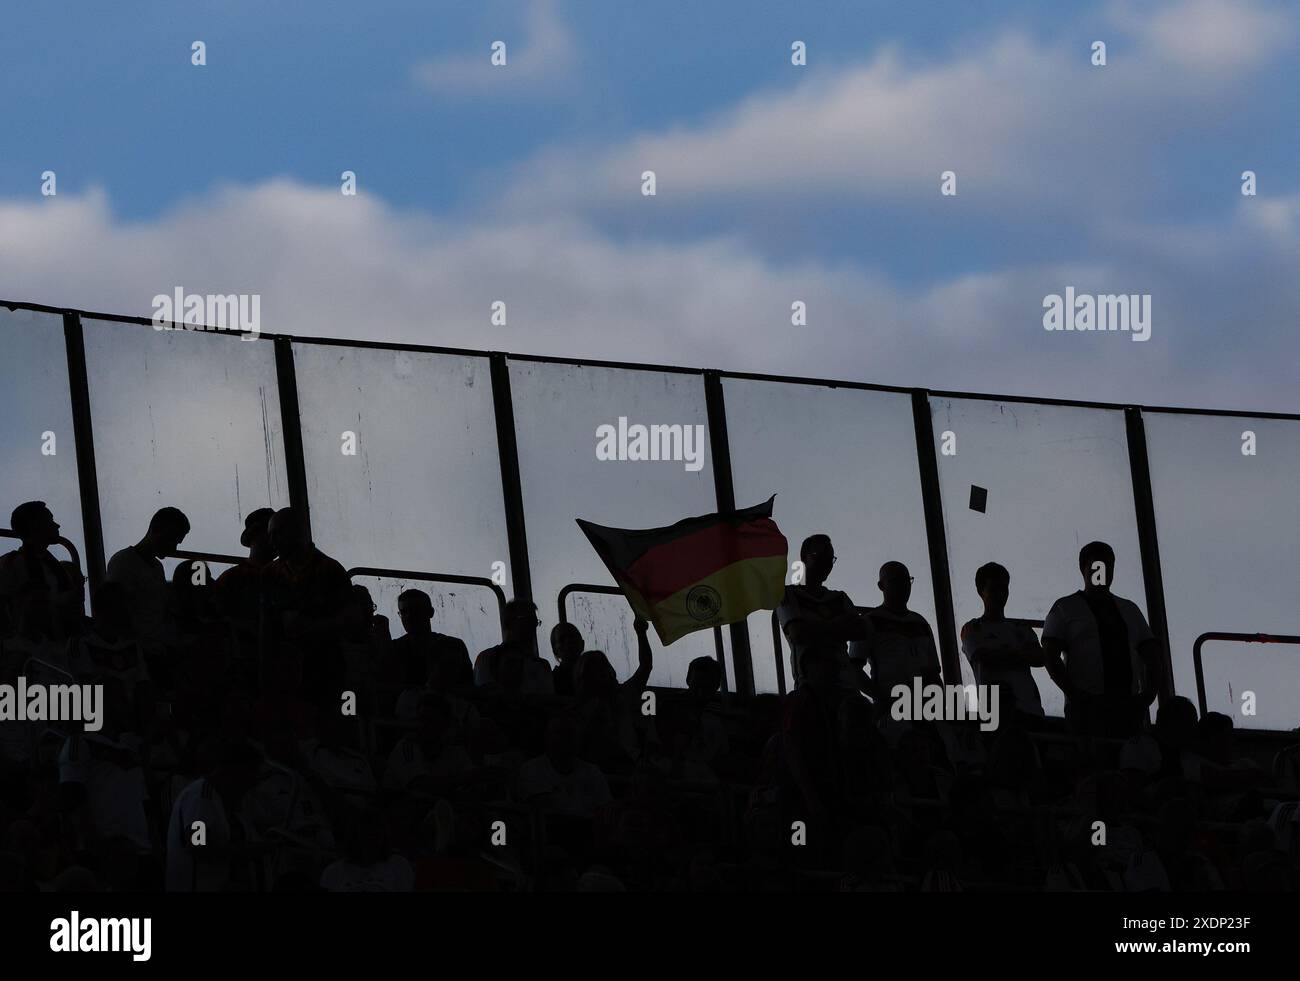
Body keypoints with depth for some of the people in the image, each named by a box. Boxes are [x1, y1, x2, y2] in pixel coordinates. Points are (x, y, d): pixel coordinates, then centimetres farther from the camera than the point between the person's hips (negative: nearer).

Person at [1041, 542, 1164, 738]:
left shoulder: (1130, 610, 23)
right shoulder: (1065, 608, 10)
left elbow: (1152, 655, 19)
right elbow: (1050, 656, 0)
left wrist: (1150, 692, 0)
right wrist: (1074, 694, -13)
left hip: (1128, 707, 4)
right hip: (1088, 708, -4)